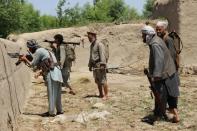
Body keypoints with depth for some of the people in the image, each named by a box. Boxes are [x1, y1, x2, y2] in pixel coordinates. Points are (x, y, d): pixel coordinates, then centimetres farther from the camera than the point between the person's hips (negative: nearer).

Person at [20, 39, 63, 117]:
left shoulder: (38, 51, -5)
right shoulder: (42, 50, 23)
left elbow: (32, 65, -1)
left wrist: (25, 59, 12)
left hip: (52, 73, -9)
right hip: (55, 72, 9)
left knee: (51, 94, -5)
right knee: (56, 93, 14)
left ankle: (51, 112, -2)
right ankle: (59, 110, 21)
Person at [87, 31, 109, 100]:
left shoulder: (99, 45, -9)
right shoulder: (91, 45, 18)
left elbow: (102, 55, -18)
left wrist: (102, 64, -26)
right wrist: (90, 65, 23)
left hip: (100, 65, -9)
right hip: (94, 66, 9)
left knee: (103, 81, -8)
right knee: (98, 81, 11)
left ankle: (106, 95, -6)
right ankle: (101, 94, 18)